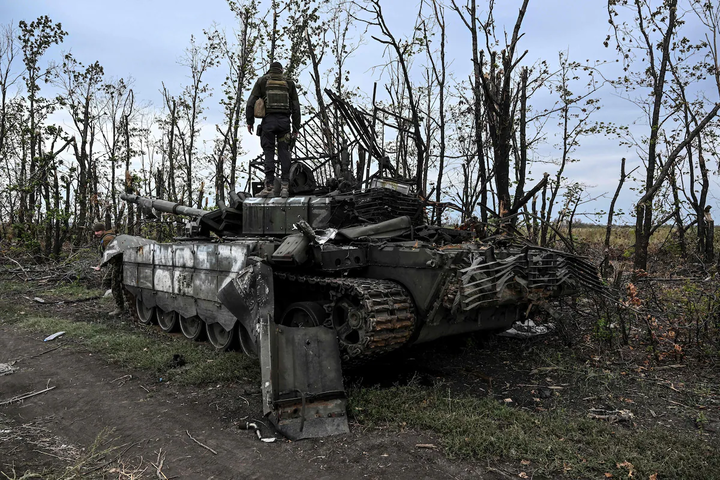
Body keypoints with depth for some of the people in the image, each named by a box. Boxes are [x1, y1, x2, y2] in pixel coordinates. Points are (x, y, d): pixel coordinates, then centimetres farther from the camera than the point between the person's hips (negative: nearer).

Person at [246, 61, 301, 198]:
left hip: (268, 120, -1)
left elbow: (251, 101, 3)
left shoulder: (262, 80, 13)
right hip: (284, 120, 1)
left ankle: (269, 186, -8)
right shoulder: (289, 83, 17)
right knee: (284, 152, 1)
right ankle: (285, 186, -5)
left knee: (269, 152, -2)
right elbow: (296, 107, 12)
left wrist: (250, 121, 6)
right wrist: (296, 127, 13)